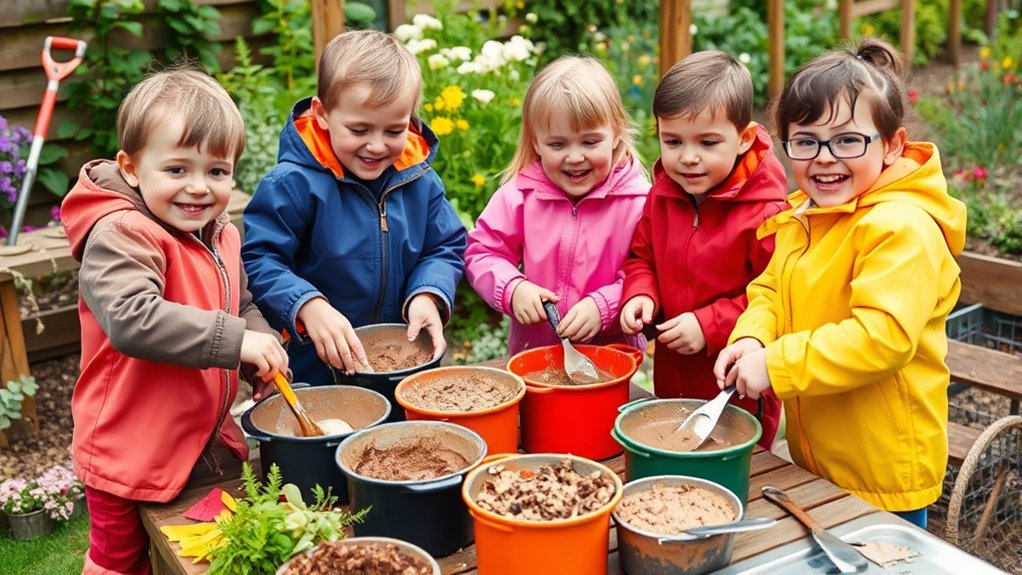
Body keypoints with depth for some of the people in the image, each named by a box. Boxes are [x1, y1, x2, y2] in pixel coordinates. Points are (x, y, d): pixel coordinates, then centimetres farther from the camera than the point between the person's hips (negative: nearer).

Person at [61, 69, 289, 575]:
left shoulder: (222, 235, 4)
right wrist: (236, 339, -36)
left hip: (211, 446, 7)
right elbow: (132, 319, -37)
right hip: (132, 456, -7)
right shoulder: (118, 238, -22)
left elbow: (244, 309, 17)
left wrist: (265, 354, -3)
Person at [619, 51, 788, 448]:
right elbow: (642, 256, 14)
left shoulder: (765, 211, -20)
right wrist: (641, 296, -6)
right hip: (671, 379, 6)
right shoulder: (661, 195, 0)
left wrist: (709, 326, -23)